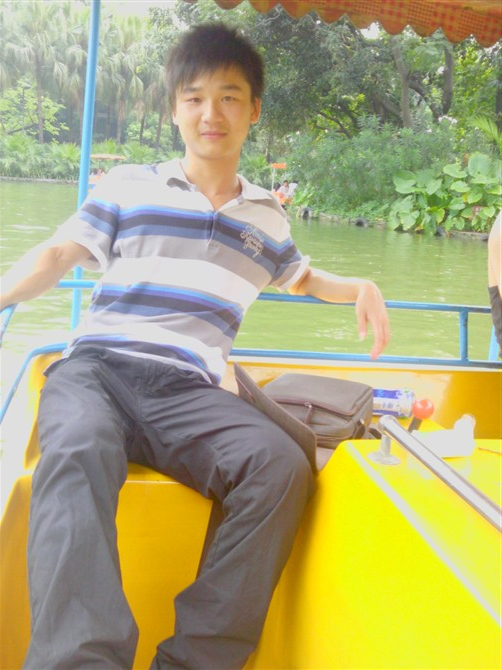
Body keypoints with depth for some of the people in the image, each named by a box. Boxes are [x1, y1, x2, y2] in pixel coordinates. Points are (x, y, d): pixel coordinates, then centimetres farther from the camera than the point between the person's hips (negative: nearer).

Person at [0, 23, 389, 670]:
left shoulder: (266, 216, 24)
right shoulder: (127, 185, 17)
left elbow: (297, 275, 41)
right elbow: (59, 256, 14)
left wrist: (359, 288, 21)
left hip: (188, 390, 2)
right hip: (94, 367, -1)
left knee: (281, 466, -30)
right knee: (78, 452, -39)